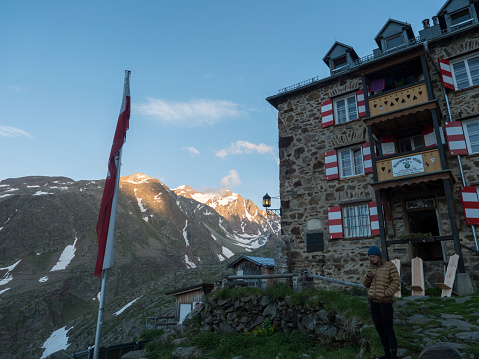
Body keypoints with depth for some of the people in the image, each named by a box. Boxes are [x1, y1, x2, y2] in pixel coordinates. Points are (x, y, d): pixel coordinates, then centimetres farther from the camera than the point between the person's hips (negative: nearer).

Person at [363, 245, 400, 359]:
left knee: (388, 329, -2)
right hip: (373, 301, 6)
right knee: (379, 328, 12)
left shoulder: (390, 266, -7)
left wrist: (385, 294, -18)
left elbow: (396, 282, -11)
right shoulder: (371, 268, 10)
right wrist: (368, 277, -10)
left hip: (385, 302, -6)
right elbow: (366, 284, 12)